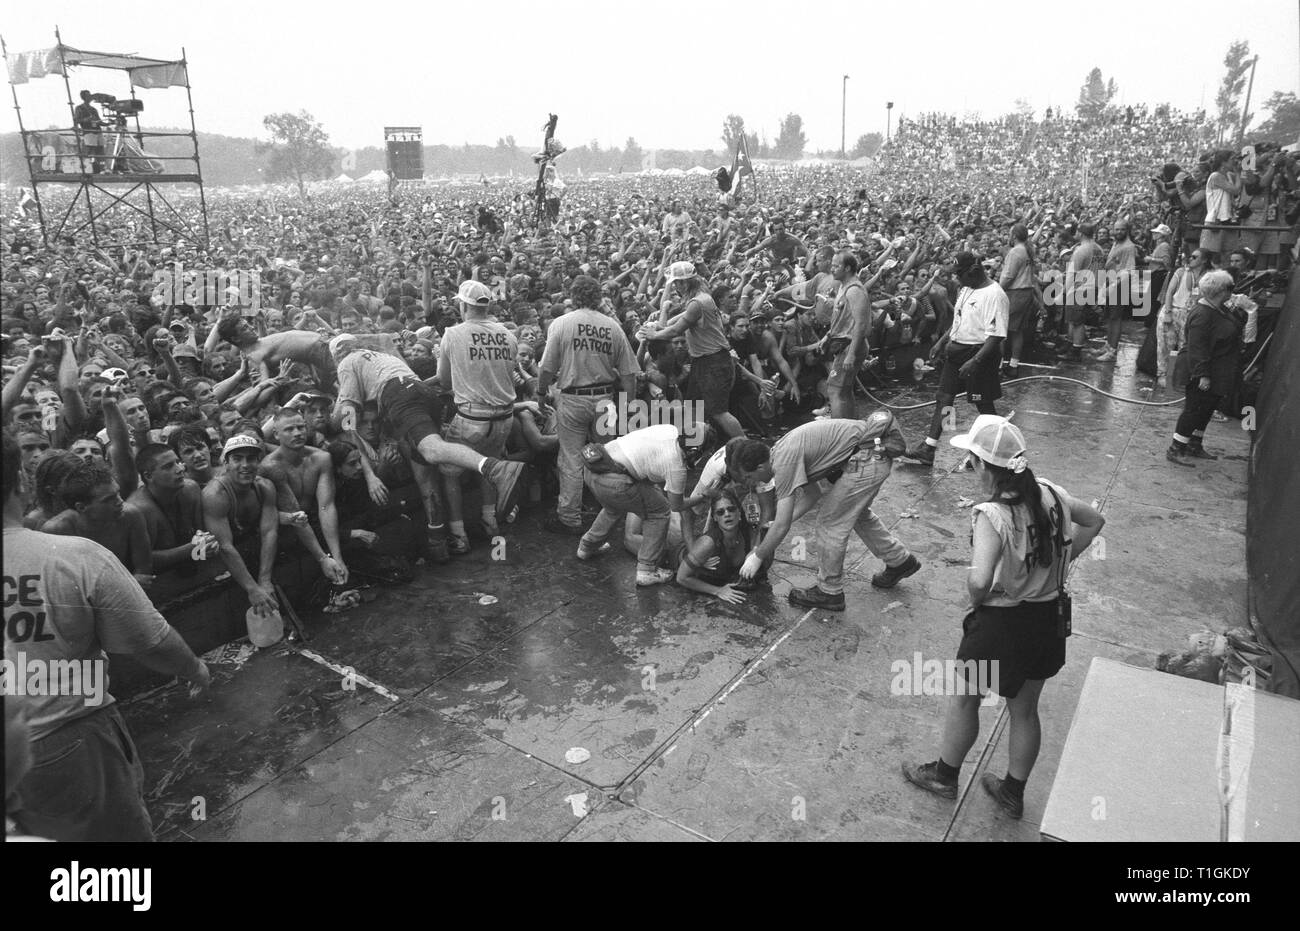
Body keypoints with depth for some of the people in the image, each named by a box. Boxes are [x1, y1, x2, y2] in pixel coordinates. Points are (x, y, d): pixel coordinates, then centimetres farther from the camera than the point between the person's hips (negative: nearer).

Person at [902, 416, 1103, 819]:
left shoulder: (992, 516, -28)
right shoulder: (1050, 494, -8)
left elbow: (980, 579, -39)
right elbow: (1095, 521, 10)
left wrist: (975, 601, -17)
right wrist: (1057, 562, 10)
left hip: (1000, 623, -6)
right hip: (1048, 617, 6)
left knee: (963, 698, 19)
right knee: (1025, 710, 22)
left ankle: (944, 775, 38)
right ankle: (1013, 792, 40)